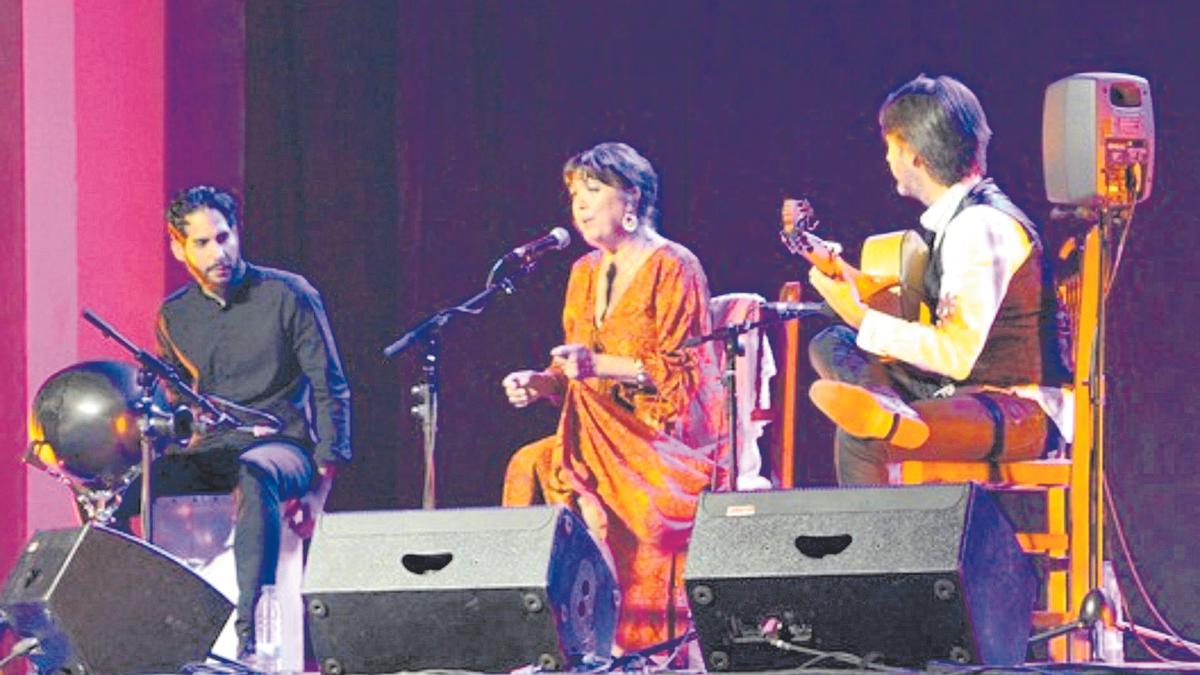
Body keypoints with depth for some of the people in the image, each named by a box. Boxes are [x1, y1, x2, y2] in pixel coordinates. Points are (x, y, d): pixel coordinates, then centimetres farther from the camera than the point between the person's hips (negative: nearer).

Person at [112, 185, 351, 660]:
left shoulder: (287, 295, -3)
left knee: (254, 476, -42)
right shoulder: (175, 316, 11)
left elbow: (331, 390, -3)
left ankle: (250, 632, -46)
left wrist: (321, 481, -12)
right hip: (206, 454, 5)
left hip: (279, 446, -5)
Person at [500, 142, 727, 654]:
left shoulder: (673, 268, -6)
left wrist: (598, 365, -22)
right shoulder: (587, 273, 16)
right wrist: (540, 383, -2)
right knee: (531, 467, -20)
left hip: (674, 436, -7)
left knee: (566, 476, -30)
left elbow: (682, 372, -13)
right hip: (606, 432, 7)